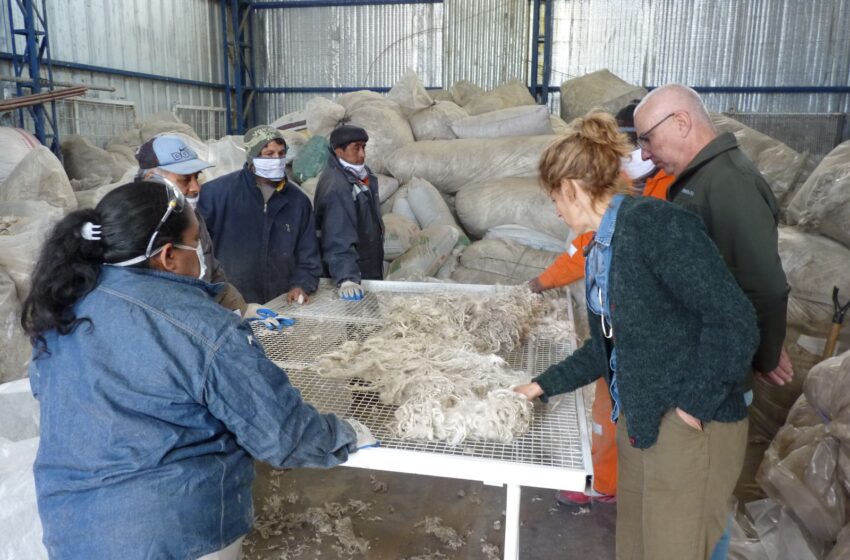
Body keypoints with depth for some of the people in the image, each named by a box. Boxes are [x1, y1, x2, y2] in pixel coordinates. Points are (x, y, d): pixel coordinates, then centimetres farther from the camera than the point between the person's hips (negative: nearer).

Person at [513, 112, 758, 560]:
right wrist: (545, 385, 18)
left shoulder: (654, 222, -19)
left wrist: (697, 403, -17)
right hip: (638, 421, 8)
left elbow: (735, 321, -21)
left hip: (688, 428, -8)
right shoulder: (601, 247, 9)